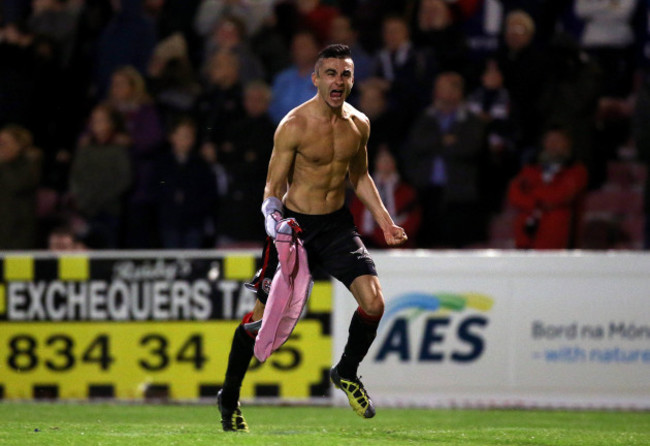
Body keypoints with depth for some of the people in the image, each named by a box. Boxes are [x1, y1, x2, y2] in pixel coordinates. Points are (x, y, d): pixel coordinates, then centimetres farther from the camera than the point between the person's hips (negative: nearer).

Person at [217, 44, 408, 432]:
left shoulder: (359, 124, 2)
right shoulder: (293, 126, -14)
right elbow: (274, 186, -8)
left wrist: (385, 221, 12)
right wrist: (273, 215, -28)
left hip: (337, 225, 4)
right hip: (296, 224, -4)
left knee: (374, 302, -13)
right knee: (264, 316, 0)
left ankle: (347, 372, 15)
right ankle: (229, 398, 19)